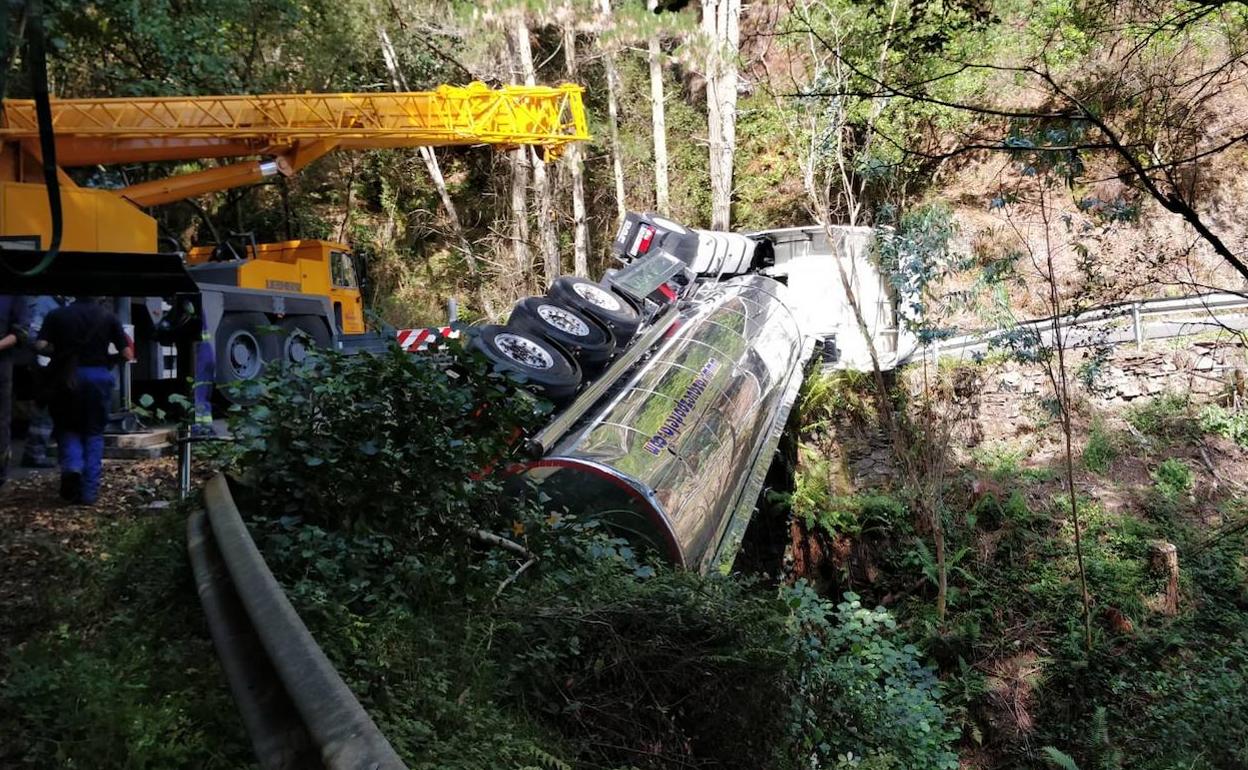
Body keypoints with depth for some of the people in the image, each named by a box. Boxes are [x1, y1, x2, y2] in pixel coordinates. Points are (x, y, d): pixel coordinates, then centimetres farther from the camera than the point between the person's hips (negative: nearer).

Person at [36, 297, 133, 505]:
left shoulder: (57, 315, 3)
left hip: (66, 376, 0)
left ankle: (72, 465, -11)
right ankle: (89, 492, 6)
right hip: (99, 376, 0)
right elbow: (127, 354, -3)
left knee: (67, 428, 18)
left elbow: (41, 346, -6)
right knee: (94, 433, 10)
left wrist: (58, 353, 14)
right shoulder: (109, 318, 1)